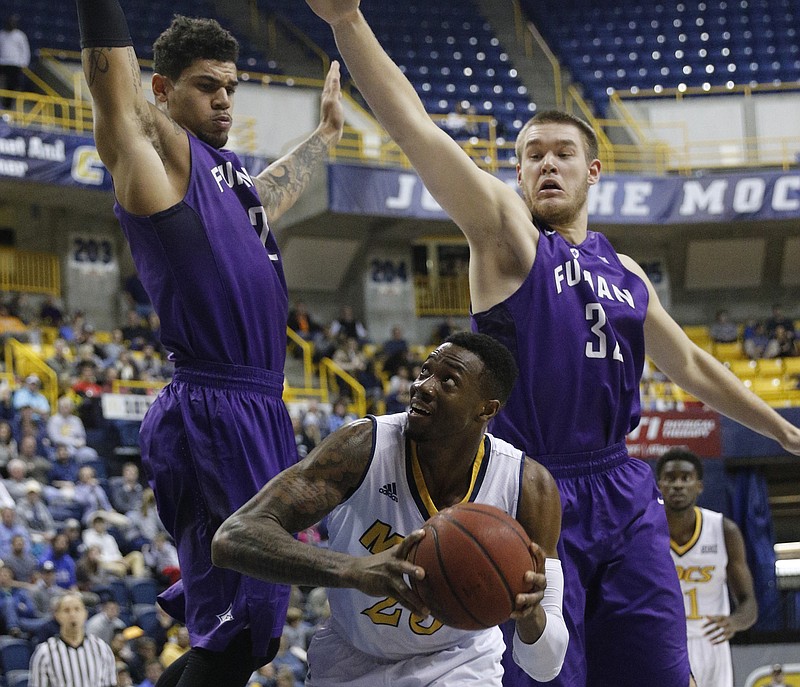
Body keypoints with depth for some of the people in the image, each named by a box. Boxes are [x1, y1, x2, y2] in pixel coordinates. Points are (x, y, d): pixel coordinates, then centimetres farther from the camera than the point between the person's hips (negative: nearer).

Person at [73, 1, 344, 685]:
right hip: (213, 416, -9)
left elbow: (280, 186, 45)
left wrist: (326, 130, 58)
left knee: (245, 632, 13)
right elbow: (116, 88, -20)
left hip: (262, 416, 9)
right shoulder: (160, 153, -3)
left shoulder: (228, 169, 21)